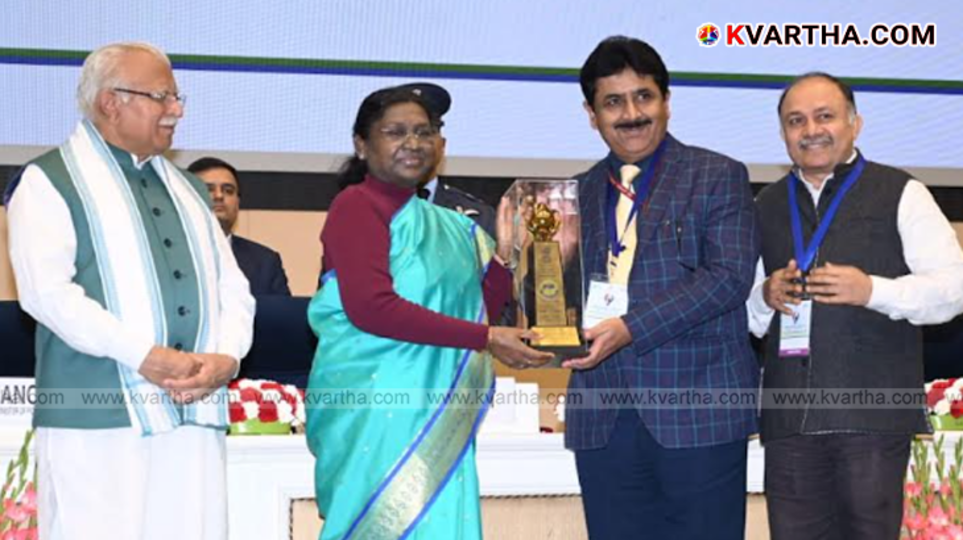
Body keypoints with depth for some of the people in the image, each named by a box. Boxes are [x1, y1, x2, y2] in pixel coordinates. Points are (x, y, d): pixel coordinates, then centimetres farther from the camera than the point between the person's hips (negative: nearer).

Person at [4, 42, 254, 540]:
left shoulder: (188, 190, 24)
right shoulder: (49, 182, 4)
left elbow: (232, 288, 19)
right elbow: (47, 290, -10)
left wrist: (226, 357, -3)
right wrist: (145, 356, -16)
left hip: (195, 414, 6)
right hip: (97, 417, -5)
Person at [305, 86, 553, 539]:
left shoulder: (444, 224, 17)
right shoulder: (357, 205, -5)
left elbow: (482, 308, 18)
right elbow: (369, 307, -18)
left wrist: (504, 251, 3)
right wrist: (486, 338, -17)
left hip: (438, 411, 7)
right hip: (376, 404, -7)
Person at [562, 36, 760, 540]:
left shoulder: (719, 177, 3)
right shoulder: (578, 193, 16)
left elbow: (729, 277, -9)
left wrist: (630, 328, -18)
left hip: (697, 413, -4)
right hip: (603, 419, 4)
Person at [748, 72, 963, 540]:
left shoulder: (900, 194, 6)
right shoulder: (766, 207, 18)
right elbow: (742, 314, 23)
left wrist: (872, 291, -16)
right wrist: (765, 296, -1)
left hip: (873, 414, -4)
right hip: (789, 418, 4)